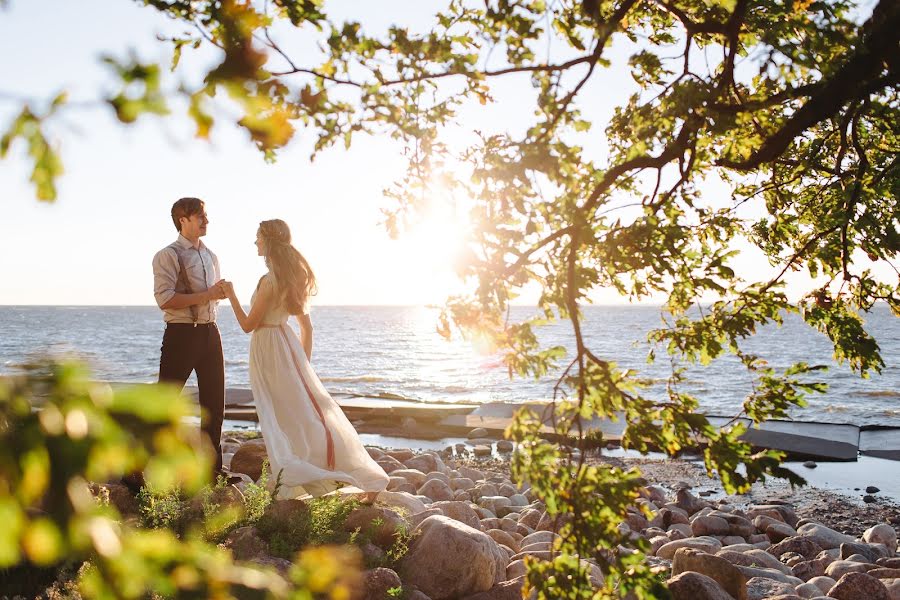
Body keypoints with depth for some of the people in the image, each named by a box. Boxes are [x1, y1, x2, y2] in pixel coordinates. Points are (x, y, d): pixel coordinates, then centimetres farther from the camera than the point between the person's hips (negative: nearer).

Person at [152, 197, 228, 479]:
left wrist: (223, 292, 4)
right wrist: (207, 295, -20)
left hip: (210, 332, 7)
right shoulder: (168, 255, -7)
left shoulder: (210, 256, 17)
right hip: (181, 334, -7)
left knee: (215, 403, 12)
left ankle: (212, 468, 23)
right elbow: (166, 299, -19)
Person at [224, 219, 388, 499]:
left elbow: (248, 325, -14)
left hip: (268, 349, -8)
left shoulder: (270, 281, -18)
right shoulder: (294, 277, 9)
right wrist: (304, 360, 18)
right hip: (285, 342, 8)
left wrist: (231, 294, -4)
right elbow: (306, 325, 13)